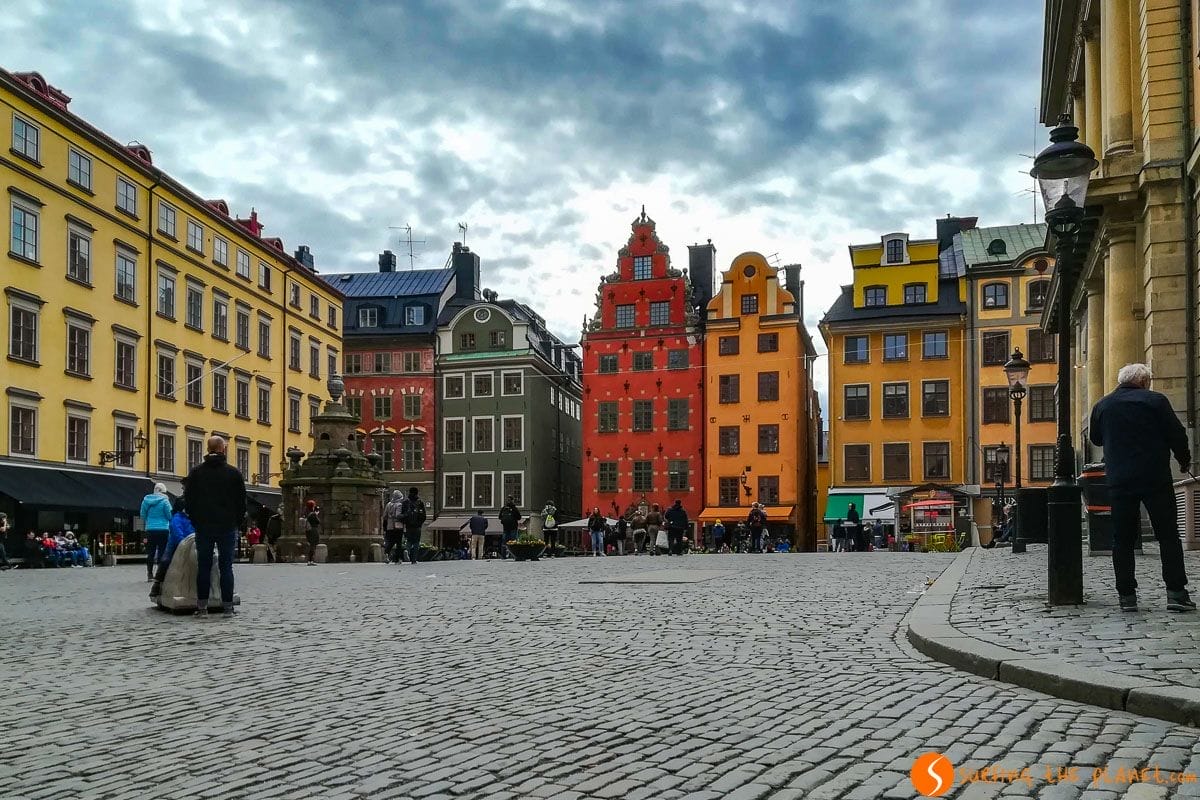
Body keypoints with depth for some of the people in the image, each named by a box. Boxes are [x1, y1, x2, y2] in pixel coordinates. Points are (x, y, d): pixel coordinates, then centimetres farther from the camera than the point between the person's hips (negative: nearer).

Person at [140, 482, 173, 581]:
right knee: (162, 551, 1)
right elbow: (170, 515, -6)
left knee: (150, 553, 9)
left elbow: (142, 515, 13)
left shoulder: (146, 500, 5)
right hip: (163, 529, -4)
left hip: (150, 530, 4)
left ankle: (150, 574, 10)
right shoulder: (164, 501, -8)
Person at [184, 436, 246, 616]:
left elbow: (188, 499, 6)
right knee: (226, 566, 2)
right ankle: (228, 606, 1)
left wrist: (196, 521, 14)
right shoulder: (233, 472, -1)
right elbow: (242, 500, 2)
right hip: (228, 526, -1)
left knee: (203, 566, 5)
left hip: (203, 526, 1)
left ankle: (202, 606, 3)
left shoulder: (196, 471, 3)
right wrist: (237, 522, 11)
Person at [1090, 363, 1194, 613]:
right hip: (1155, 478, -3)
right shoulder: (1155, 401, -4)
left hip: (1119, 480, 3)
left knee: (1122, 539, 7)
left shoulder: (1102, 405, 6)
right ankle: (1176, 592, -1)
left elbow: (1096, 439, 19)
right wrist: (1185, 461, 13)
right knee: (1168, 535, 5)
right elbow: (1177, 434, -3)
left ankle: (1126, 595, 4)